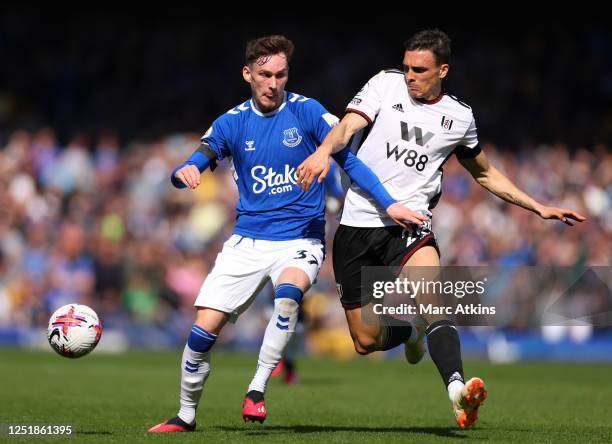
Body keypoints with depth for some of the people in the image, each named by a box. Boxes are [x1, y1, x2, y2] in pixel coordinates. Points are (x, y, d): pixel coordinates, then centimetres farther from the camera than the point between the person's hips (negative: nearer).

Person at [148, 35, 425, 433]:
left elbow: (349, 160, -3)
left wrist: (388, 203, -15)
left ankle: (257, 390, -23)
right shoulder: (231, 123, 3)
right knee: (204, 329, -6)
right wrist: (184, 173, -27)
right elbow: (191, 168, -2)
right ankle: (186, 416, 15)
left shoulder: (308, 112, -3)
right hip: (247, 242, 2)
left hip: (300, 240, -2)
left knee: (288, 293, -35)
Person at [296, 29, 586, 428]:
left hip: (410, 224, 0)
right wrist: (325, 150, -33)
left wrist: (540, 208, 20)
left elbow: (486, 174, 26)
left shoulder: (459, 117, 11)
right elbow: (348, 126, -10)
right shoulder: (386, 84, 5)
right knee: (366, 342, 1)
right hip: (358, 224, 1)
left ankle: (457, 390, -48)